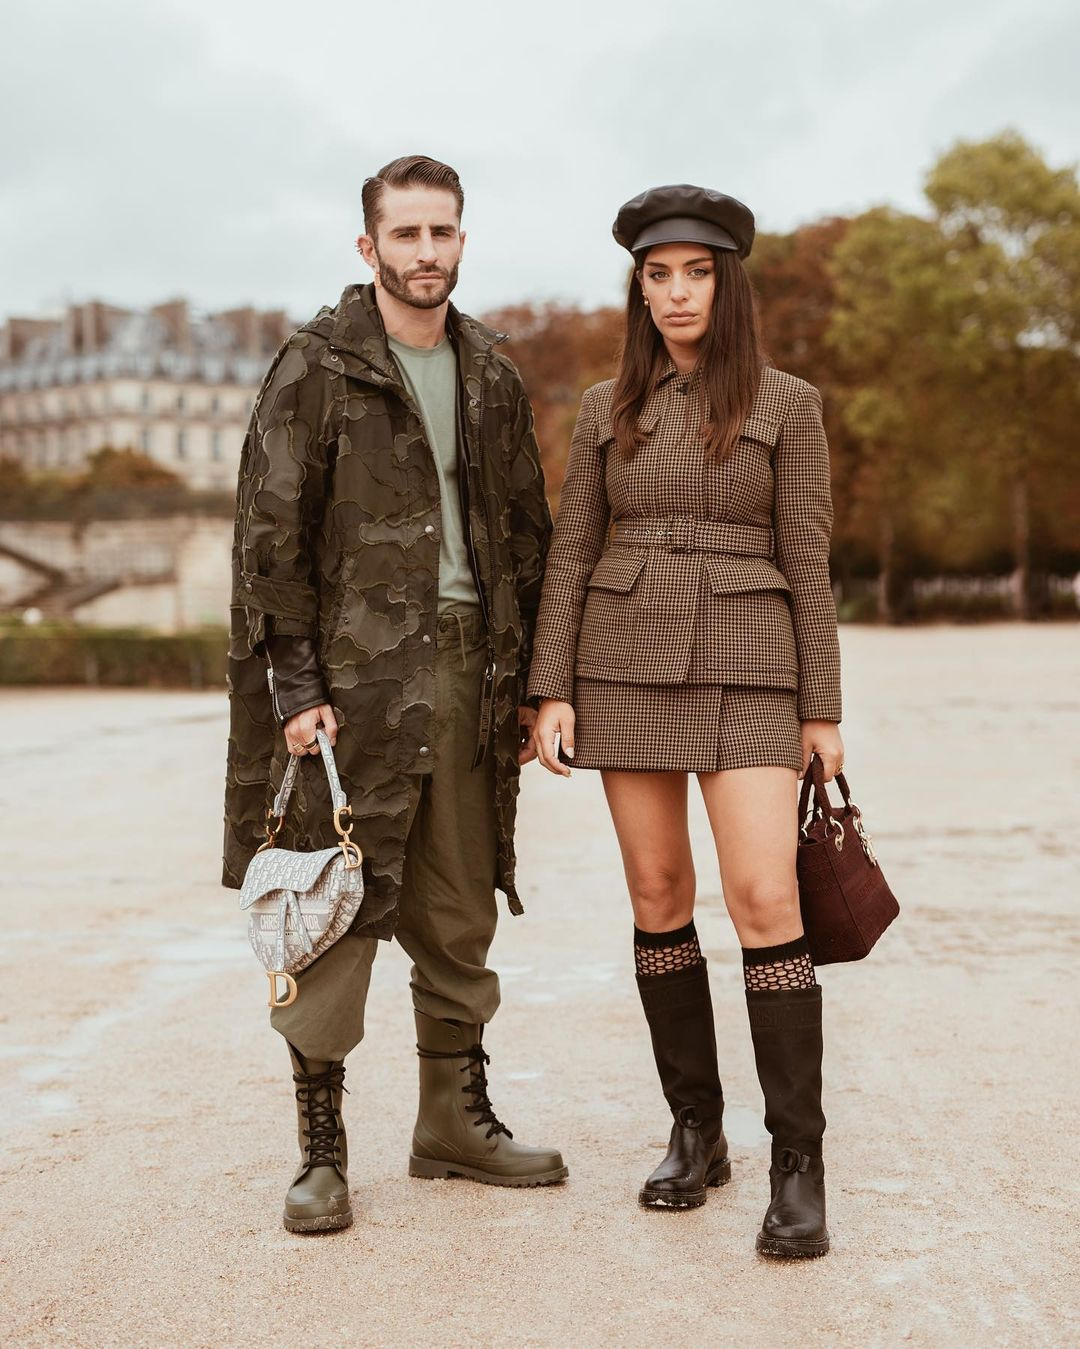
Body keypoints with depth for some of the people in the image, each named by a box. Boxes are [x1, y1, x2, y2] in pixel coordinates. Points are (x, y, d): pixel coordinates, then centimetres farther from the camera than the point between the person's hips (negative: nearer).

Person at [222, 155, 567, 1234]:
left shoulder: (490, 375, 14)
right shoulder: (316, 369, -2)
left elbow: (527, 536, 16)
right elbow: (270, 534, -6)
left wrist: (531, 680, 11)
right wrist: (292, 684, -13)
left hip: (469, 667, 5)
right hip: (355, 671, -5)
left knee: (460, 912, 12)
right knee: (339, 911, -2)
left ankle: (456, 1120, 24)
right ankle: (320, 1148, 9)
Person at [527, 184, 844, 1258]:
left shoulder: (786, 404, 2)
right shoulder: (607, 408, 9)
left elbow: (806, 561, 0)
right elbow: (571, 554, 6)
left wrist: (823, 709, -3)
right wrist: (553, 690, -2)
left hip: (745, 670, -3)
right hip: (627, 665, 3)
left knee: (763, 899, -14)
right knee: (659, 898, 5)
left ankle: (798, 1164, -6)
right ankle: (697, 1131, 18)